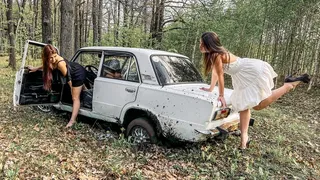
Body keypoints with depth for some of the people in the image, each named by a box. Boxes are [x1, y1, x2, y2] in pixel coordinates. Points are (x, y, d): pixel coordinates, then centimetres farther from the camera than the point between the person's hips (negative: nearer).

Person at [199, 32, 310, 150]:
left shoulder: (216, 55, -23)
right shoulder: (212, 54, 5)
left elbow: (220, 76, -16)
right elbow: (215, 72, 16)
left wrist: (221, 95, -5)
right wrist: (210, 89, 23)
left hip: (254, 71, -10)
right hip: (245, 76, 10)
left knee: (258, 105, -6)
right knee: (243, 105, 4)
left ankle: (290, 84, 5)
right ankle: (244, 138, 9)